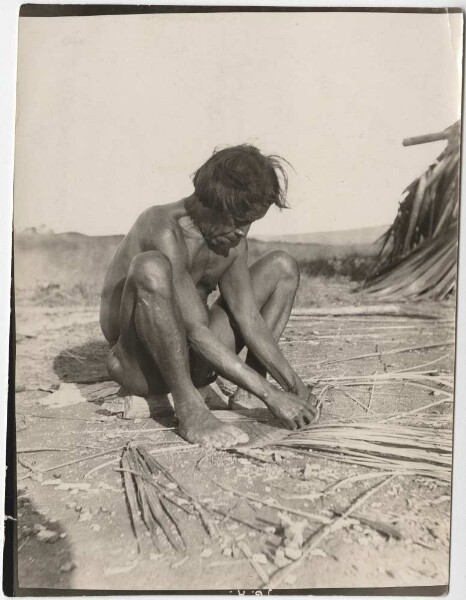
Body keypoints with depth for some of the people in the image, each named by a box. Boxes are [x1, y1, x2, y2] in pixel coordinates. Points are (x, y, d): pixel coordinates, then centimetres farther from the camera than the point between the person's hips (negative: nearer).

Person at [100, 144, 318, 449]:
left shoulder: (233, 241, 0)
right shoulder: (165, 228, -24)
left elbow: (248, 318, -4)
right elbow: (195, 331, -30)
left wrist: (292, 382, -12)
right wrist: (268, 393, -29)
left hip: (192, 361, 7)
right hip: (139, 367, -6)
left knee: (283, 266, 4)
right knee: (150, 267, -38)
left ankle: (255, 370, -7)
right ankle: (190, 409, -28)